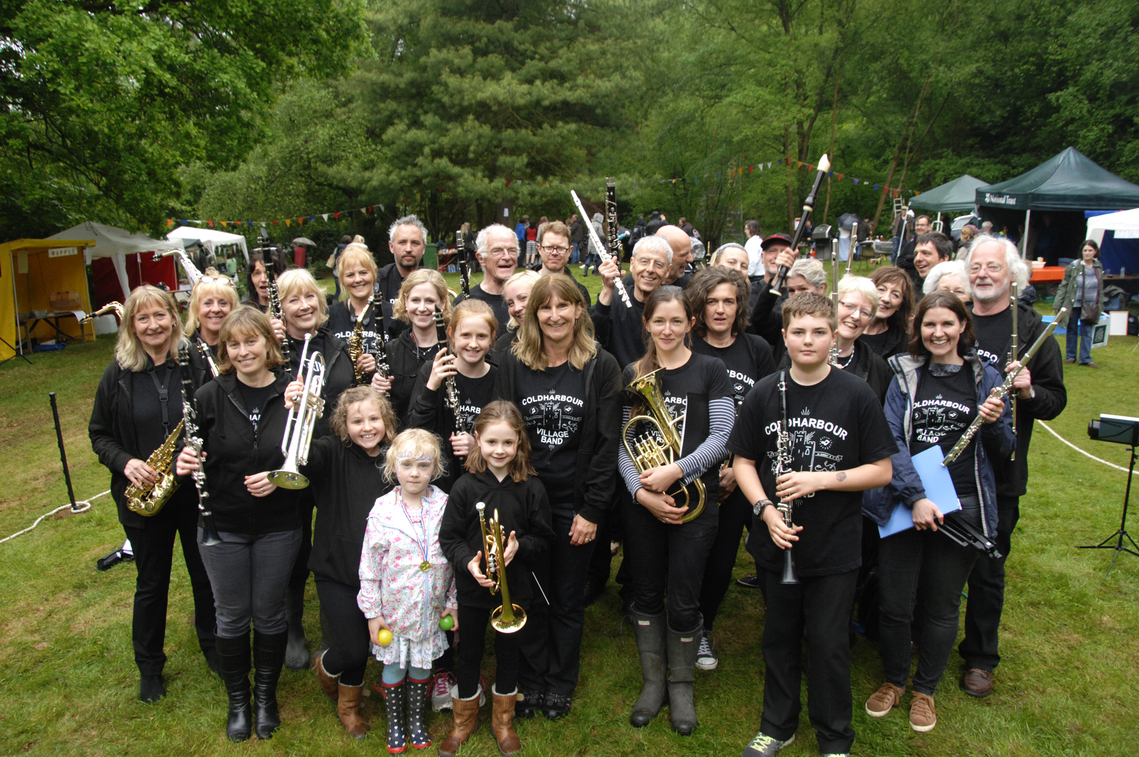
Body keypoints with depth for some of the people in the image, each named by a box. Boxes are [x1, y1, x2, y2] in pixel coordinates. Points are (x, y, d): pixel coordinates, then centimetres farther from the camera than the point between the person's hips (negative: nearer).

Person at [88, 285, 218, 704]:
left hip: (197, 492, 0)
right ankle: (149, 665, 35)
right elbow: (99, 433, 4)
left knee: (206, 575, 14)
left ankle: (211, 645, 39)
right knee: (152, 583, 15)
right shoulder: (118, 375, -3)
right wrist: (124, 462, -14)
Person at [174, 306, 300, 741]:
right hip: (223, 526, 1)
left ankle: (266, 695, 37)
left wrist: (279, 477, -20)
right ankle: (237, 700, 36)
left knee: (269, 614, 14)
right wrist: (185, 463, -22)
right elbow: (193, 454, 1)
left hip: (278, 526, 0)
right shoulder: (210, 397, -6)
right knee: (232, 616, 14)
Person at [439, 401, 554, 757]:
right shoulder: (465, 487, -11)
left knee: (508, 650, 17)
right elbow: (448, 537, -6)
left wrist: (519, 546, -21)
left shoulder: (531, 487, -9)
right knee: (469, 651, 16)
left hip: (514, 586, 1)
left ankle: (502, 718, 39)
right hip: (472, 586, 0)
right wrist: (468, 562, -22)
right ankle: (465, 718, 39)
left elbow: (543, 537, -2)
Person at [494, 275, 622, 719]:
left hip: (576, 504, -1)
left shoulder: (601, 367, -5)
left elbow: (606, 443, -7)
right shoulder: (514, 363, 0)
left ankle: (561, 683, 33)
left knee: (568, 599, 13)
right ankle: (530, 680, 34)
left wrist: (593, 510, -10)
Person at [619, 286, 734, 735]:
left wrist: (676, 471, -20)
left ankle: (681, 685, 27)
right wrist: (641, 491, -12)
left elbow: (721, 436, -9)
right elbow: (624, 443, 2)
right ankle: (652, 682, 31)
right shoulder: (634, 374, 6)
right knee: (646, 596, 12)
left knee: (682, 603, 3)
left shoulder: (710, 371, -1)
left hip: (693, 501, -3)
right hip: (642, 503, 3)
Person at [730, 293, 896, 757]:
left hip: (834, 549, -2)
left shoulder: (857, 396, -8)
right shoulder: (764, 395, -2)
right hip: (777, 541, 2)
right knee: (779, 637, 17)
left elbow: (882, 471, -5)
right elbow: (743, 461, 4)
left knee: (828, 644, 9)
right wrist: (765, 509, -12)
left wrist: (819, 479, -18)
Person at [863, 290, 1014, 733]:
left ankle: (925, 689, 32)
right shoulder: (905, 374, 3)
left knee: (942, 606, 11)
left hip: (961, 506, 0)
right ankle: (893, 680, 30)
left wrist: (994, 424, -14)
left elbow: (1003, 450, 8)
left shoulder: (984, 377, 5)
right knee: (895, 602, 5)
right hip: (904, 503, 0)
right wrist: (915, 497, -17)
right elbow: (891, 440, -6)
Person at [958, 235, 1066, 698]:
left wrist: (1029, 391, -21)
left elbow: (1056, 400, 0)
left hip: (997, 473, -2)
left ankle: (980, 657, 28)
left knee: (987, 568, 9)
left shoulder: (1031, 330, -2)